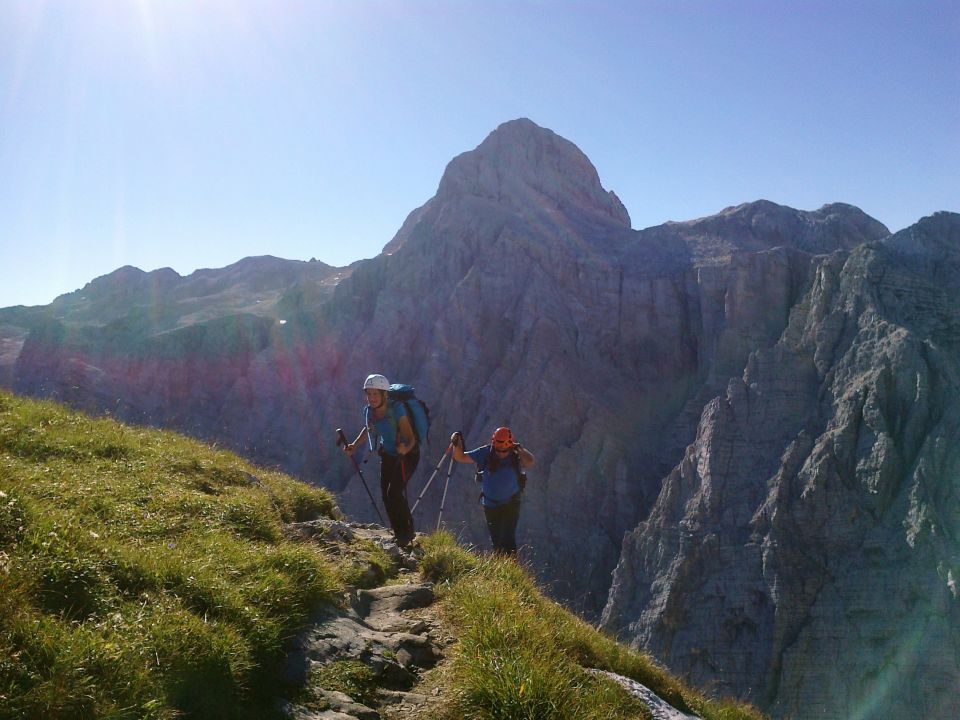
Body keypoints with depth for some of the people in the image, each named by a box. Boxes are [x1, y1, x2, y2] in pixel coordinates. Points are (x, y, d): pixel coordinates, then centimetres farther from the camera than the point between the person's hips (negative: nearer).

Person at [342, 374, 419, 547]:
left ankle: (407, 534, 1)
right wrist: (355, 445, 1)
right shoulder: (369, 412, -10)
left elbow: (411, 438, -30)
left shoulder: (396, 410, -29)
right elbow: (368, 429, 13)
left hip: (407, 454, -6)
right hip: (387, 455, 6)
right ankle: (399, 534, 19)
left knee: (395, 493, -18)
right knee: (386, 495, 2)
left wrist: (405, 448, -51)